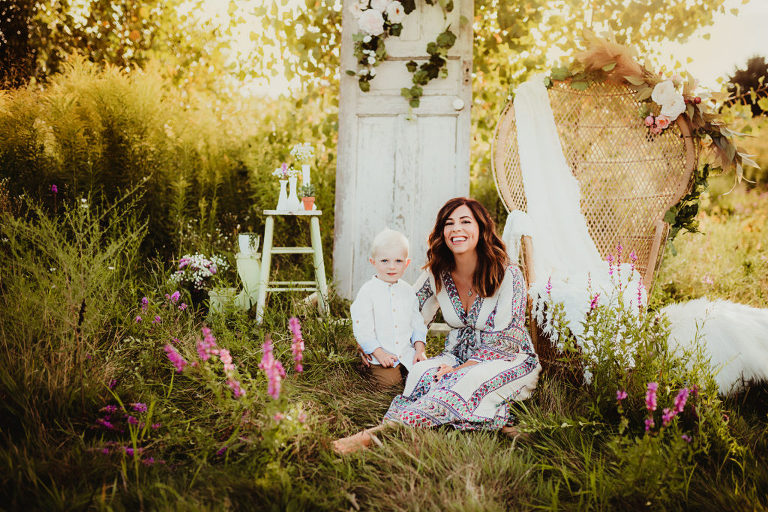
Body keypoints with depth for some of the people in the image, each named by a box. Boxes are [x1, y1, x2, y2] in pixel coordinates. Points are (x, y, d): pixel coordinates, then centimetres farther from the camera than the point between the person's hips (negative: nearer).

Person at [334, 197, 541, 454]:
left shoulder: (508, 275, -14)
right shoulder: (437, 275, 0)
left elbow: (504, 341, -16)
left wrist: (460, 369, -25)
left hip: (510, 360, -5)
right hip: (459, 356, 5)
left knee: (470, 379, -38)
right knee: (422, 371, -28)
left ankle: (379, 432, -51)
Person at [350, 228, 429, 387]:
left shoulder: (408, 291, 8)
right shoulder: (367, 292, -8)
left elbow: (417, 323, 13)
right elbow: (361, 328, -11)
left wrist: (420, 349, -1)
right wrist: (379, 353, -16)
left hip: (407, 352, 4)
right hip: (381, 354, -4)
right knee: (389, 380, -20)